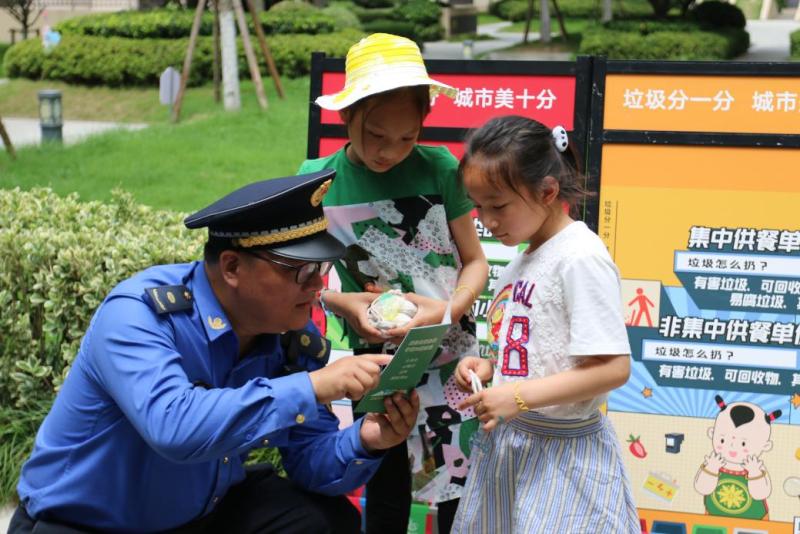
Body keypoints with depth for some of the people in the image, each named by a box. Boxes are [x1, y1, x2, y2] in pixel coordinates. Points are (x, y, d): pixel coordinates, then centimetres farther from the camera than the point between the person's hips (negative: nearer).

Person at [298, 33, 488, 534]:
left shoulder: (439, 168, -10)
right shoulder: (318, 180, -8)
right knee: (385, 491, 14)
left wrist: (449, 310, -19)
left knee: (458, 484, 7)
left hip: (449, 353, -1)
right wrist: (342, 302, -16)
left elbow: (475, 259, -1)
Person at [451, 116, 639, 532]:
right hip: (509, 444, 9)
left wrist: (518, 396, -24)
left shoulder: (580, 258, -17)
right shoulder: (521, 263, 10)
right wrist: (489, 366, 2)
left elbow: (612, 368, -22)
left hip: (562, 452, -8)